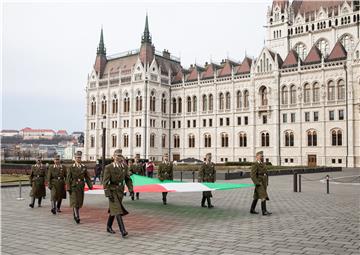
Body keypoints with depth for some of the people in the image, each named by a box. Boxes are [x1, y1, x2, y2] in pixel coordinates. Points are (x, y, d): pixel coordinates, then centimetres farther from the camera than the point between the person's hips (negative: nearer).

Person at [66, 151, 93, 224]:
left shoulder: (84, 167, 6)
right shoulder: (71, 167, -3)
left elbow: (87, 177, 6)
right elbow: (68, 178, -5)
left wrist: (90, 185, -4)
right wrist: (68, 188, -10)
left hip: (81, 187, 4)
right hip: (73, 187, -4)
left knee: (79, 202, 10)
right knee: (75, 202, -8)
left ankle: (75, 214, 29)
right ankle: (77, 217, -7)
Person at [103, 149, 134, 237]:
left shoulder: (125, 166, 2)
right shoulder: (109, 167, -13)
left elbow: (128, 179, 8)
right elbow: (105, 182, -14)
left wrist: (131, 190, -3)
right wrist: (108, 194, -20)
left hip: (120, 191, 5)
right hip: (112, 191, -5)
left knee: (113, 210, 18)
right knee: (117, 210, -13)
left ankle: (109, 227, 35)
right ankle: (122, 230, -17)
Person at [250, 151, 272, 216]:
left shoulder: (263, 164, 14)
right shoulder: (255, 165, -13)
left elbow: (266, 174, 21)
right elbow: (252, 175, -20)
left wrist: (267, 183, 15)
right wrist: (257, 183, -23)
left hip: (264, 184, 8)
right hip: (259, 184, -8)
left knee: (256, 197, 13)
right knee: (264, 197, -13)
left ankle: (252, 210, 20)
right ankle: (264, 211, -11)